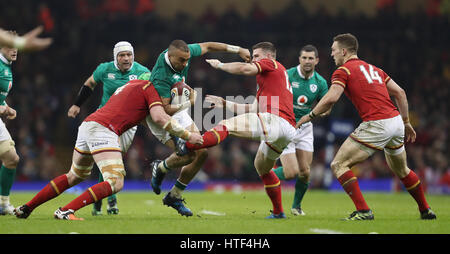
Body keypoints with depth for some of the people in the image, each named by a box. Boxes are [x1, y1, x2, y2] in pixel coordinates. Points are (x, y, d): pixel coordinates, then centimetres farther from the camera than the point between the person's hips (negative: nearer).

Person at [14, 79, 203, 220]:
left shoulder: (133, 84, 29)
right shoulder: (150, 88, 3)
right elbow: (159, 118, -11)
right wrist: (187, 135, -4)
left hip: (87, 124, 9)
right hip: (103, 130, -9)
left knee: (75, 176, 27)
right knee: (115, 183, -15)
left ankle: (26, 208, 29)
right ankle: (66, 211, -24)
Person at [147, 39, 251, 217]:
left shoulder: (184, 53, -13)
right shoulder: (161, 76, -34)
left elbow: (207, 46, 5)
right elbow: (165, 109, -32)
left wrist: (237, 50, 6)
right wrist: (188, 102, -30)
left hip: (180, 113, 8)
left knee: (201, 153, 1)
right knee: (188, 154, -23)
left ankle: (174, 196, 13)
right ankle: (160, 168, 11)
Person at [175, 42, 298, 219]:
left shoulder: (271, 64, 8)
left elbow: (245, 69, -13)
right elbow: (253, 109, 33)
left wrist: (220, 65, 2)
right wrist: (225, 104, 34)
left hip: (273, 120, -10)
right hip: (288, 131, 10)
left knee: (226, 126, -16)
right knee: (262, 167, 28)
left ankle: (186, 147, -28)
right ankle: (278, 212, 30)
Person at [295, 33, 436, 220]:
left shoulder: (343, 71, 0)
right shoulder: (373, 69, 22)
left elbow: (331, 98, -15)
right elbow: (400, 92, 19)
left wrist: (309, 115, -1)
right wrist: (406, 122, 24)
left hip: (376, 125, -8)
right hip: (396, 120, 8)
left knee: (338, 165, -3)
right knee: (401, 170, 29)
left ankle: (363, 211, -13)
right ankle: (426, 210, 35)